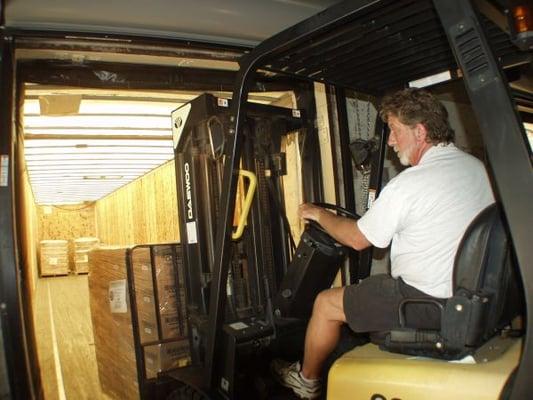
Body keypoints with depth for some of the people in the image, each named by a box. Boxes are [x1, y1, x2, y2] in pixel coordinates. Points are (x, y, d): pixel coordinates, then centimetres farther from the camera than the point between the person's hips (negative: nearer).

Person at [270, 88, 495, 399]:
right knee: (381, 288, 29)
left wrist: (318, 214, 8)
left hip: (430, 304, -9)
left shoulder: (407, 185, -21)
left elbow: (357, 239, -9)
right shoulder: (479, 168, 4)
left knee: (326, 304, 5)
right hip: (474, 297, 9)